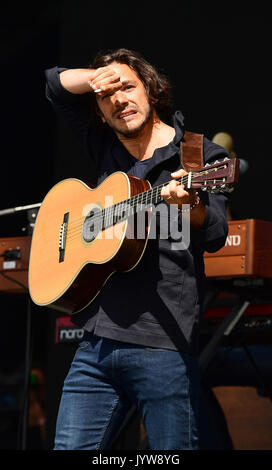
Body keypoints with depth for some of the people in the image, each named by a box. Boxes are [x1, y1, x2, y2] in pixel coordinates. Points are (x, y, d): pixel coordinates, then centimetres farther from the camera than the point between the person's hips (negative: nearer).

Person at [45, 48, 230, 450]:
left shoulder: (202, 156, 0)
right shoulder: (106, 150, 16)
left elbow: (214, 235, -14)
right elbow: (56, 85, 24)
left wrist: (189, 205, -36)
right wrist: (94, 79, 2)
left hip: (162, 346, -5)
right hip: (96, 342, 5)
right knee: (70, 446, 1)